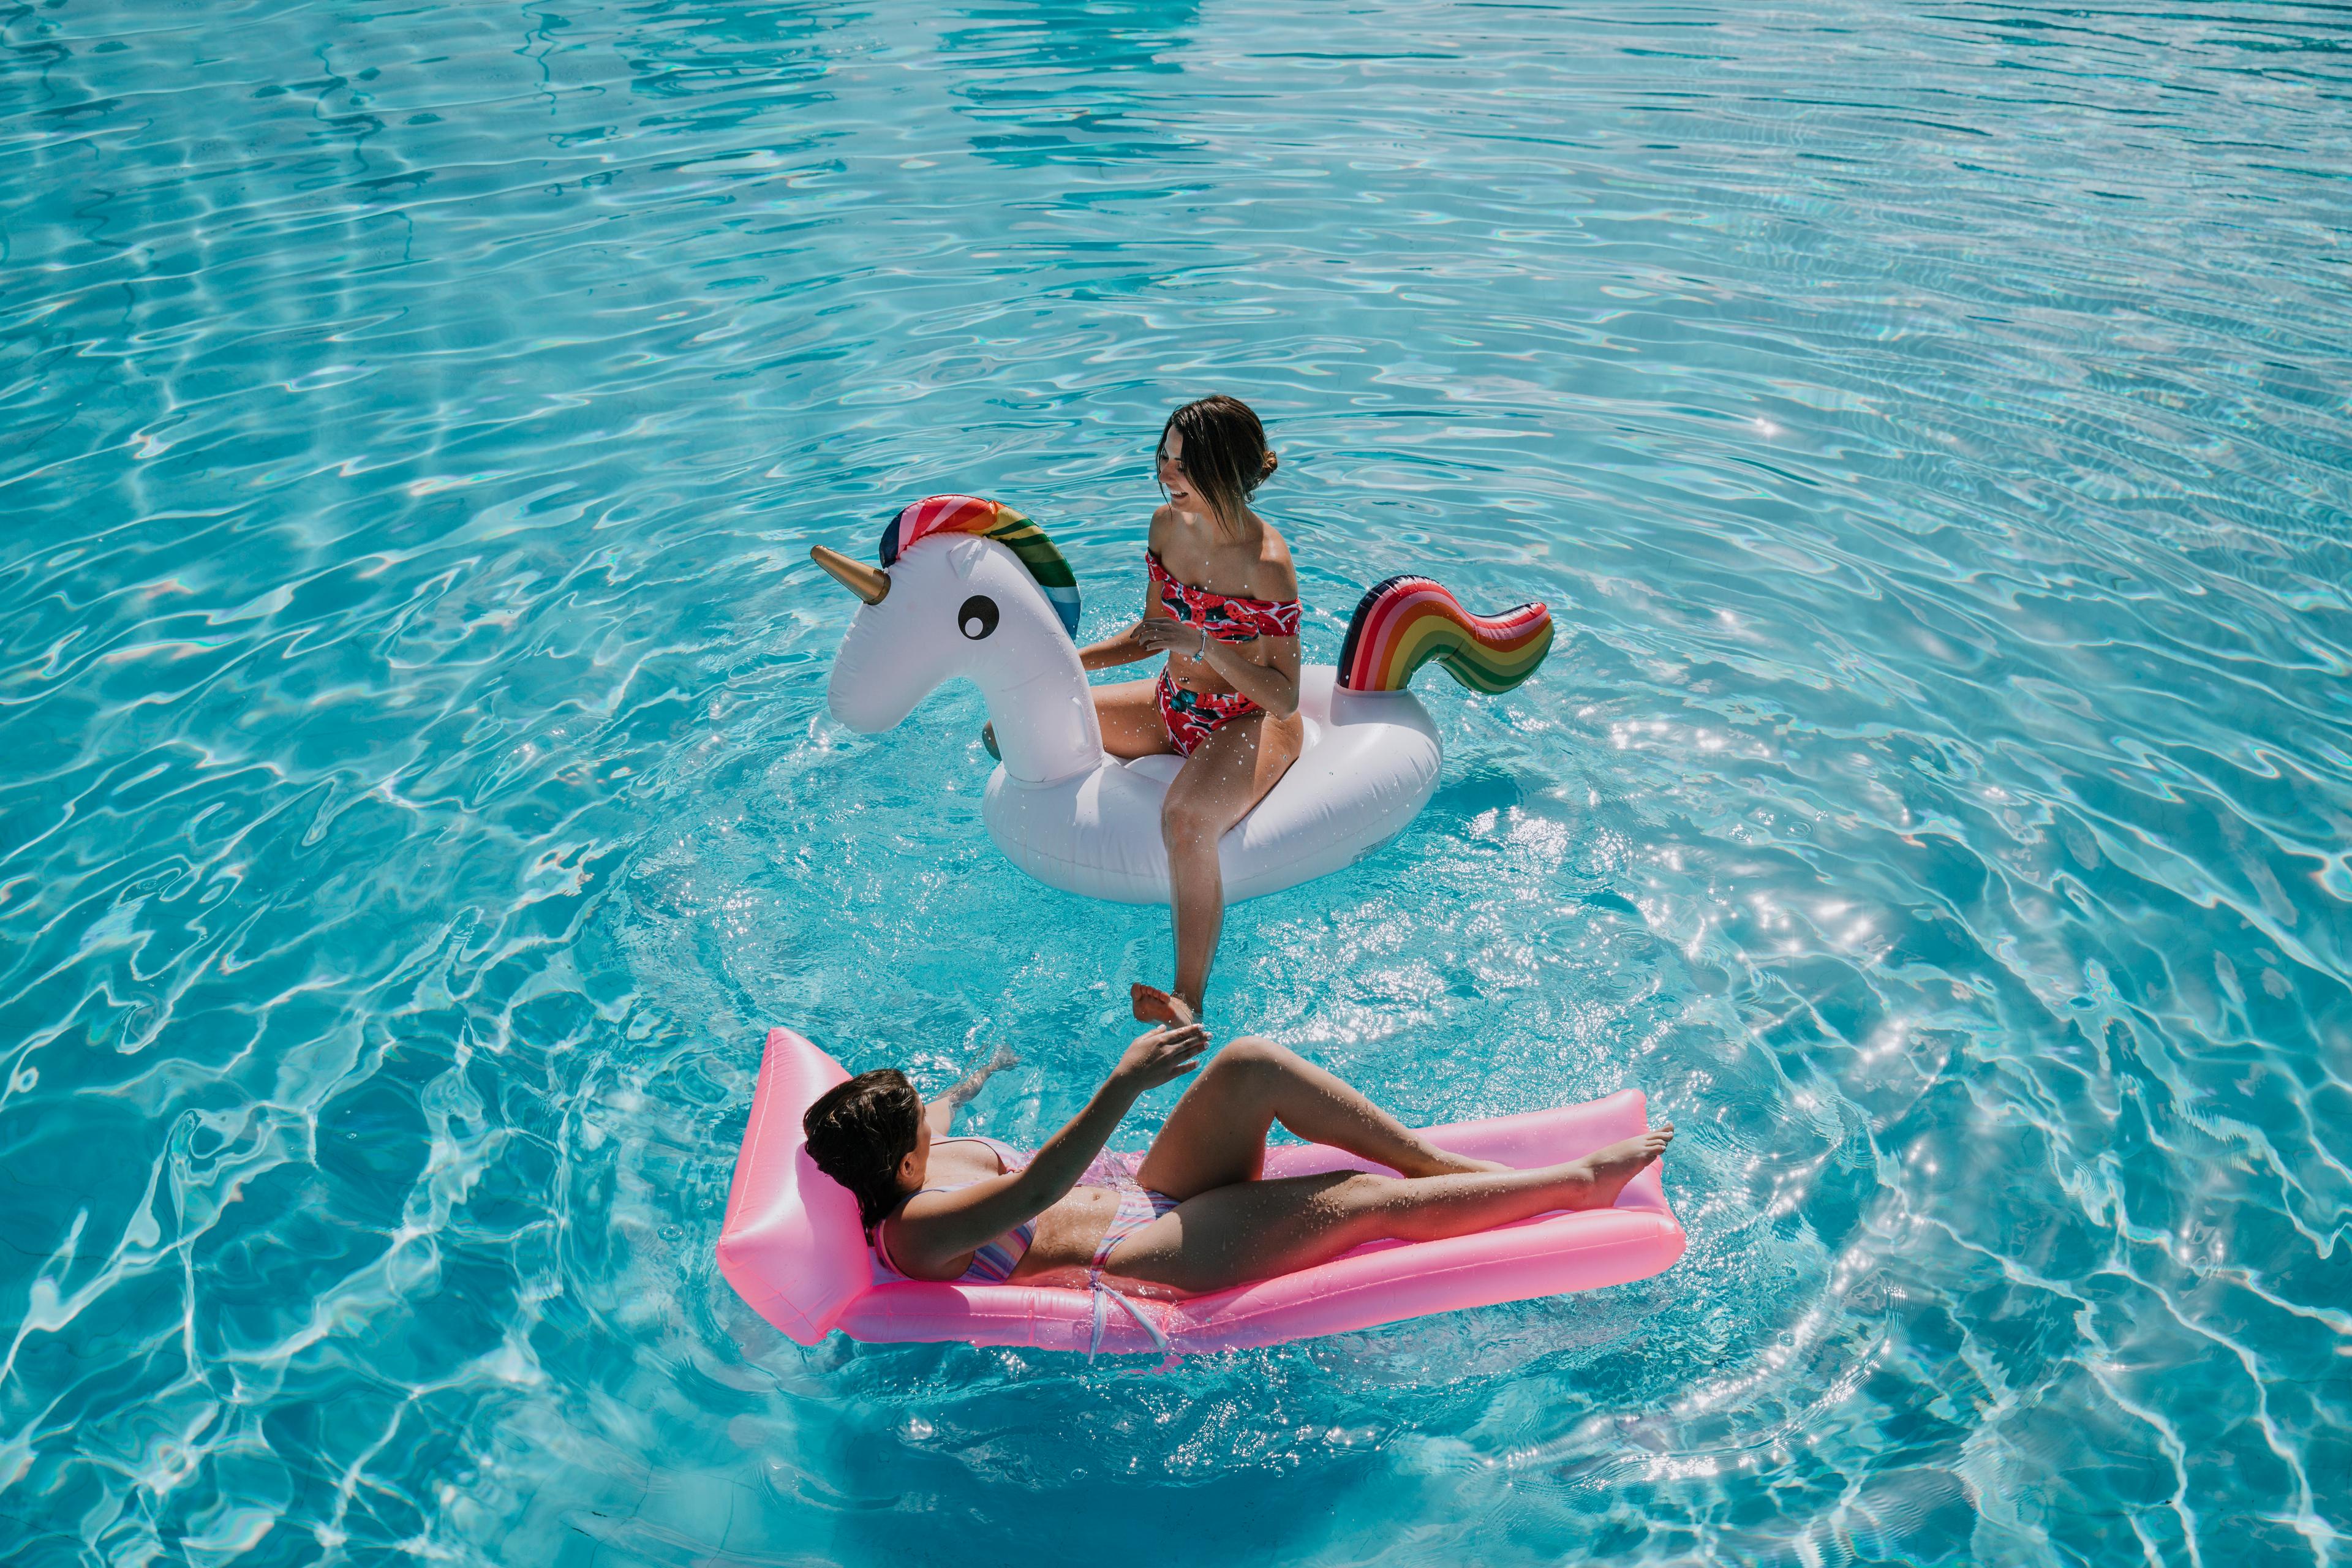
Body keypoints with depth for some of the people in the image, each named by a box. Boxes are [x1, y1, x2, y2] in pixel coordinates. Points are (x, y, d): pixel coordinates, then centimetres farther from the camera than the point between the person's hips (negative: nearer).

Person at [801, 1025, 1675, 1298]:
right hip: (1146, 1256, -9)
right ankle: (1577, 1183, -4)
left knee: (1253, 1065, -14)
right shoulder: (915, 1232, -22)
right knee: (1368, 1201, -19)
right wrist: (1123, 1086, -47)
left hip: (1145, 1194, 9)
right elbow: (1034, 1192, -38)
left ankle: (1441, 1163, -2)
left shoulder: (903, 1165, 4)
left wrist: (979, 1076, 49)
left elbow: (931, 1118, 29)